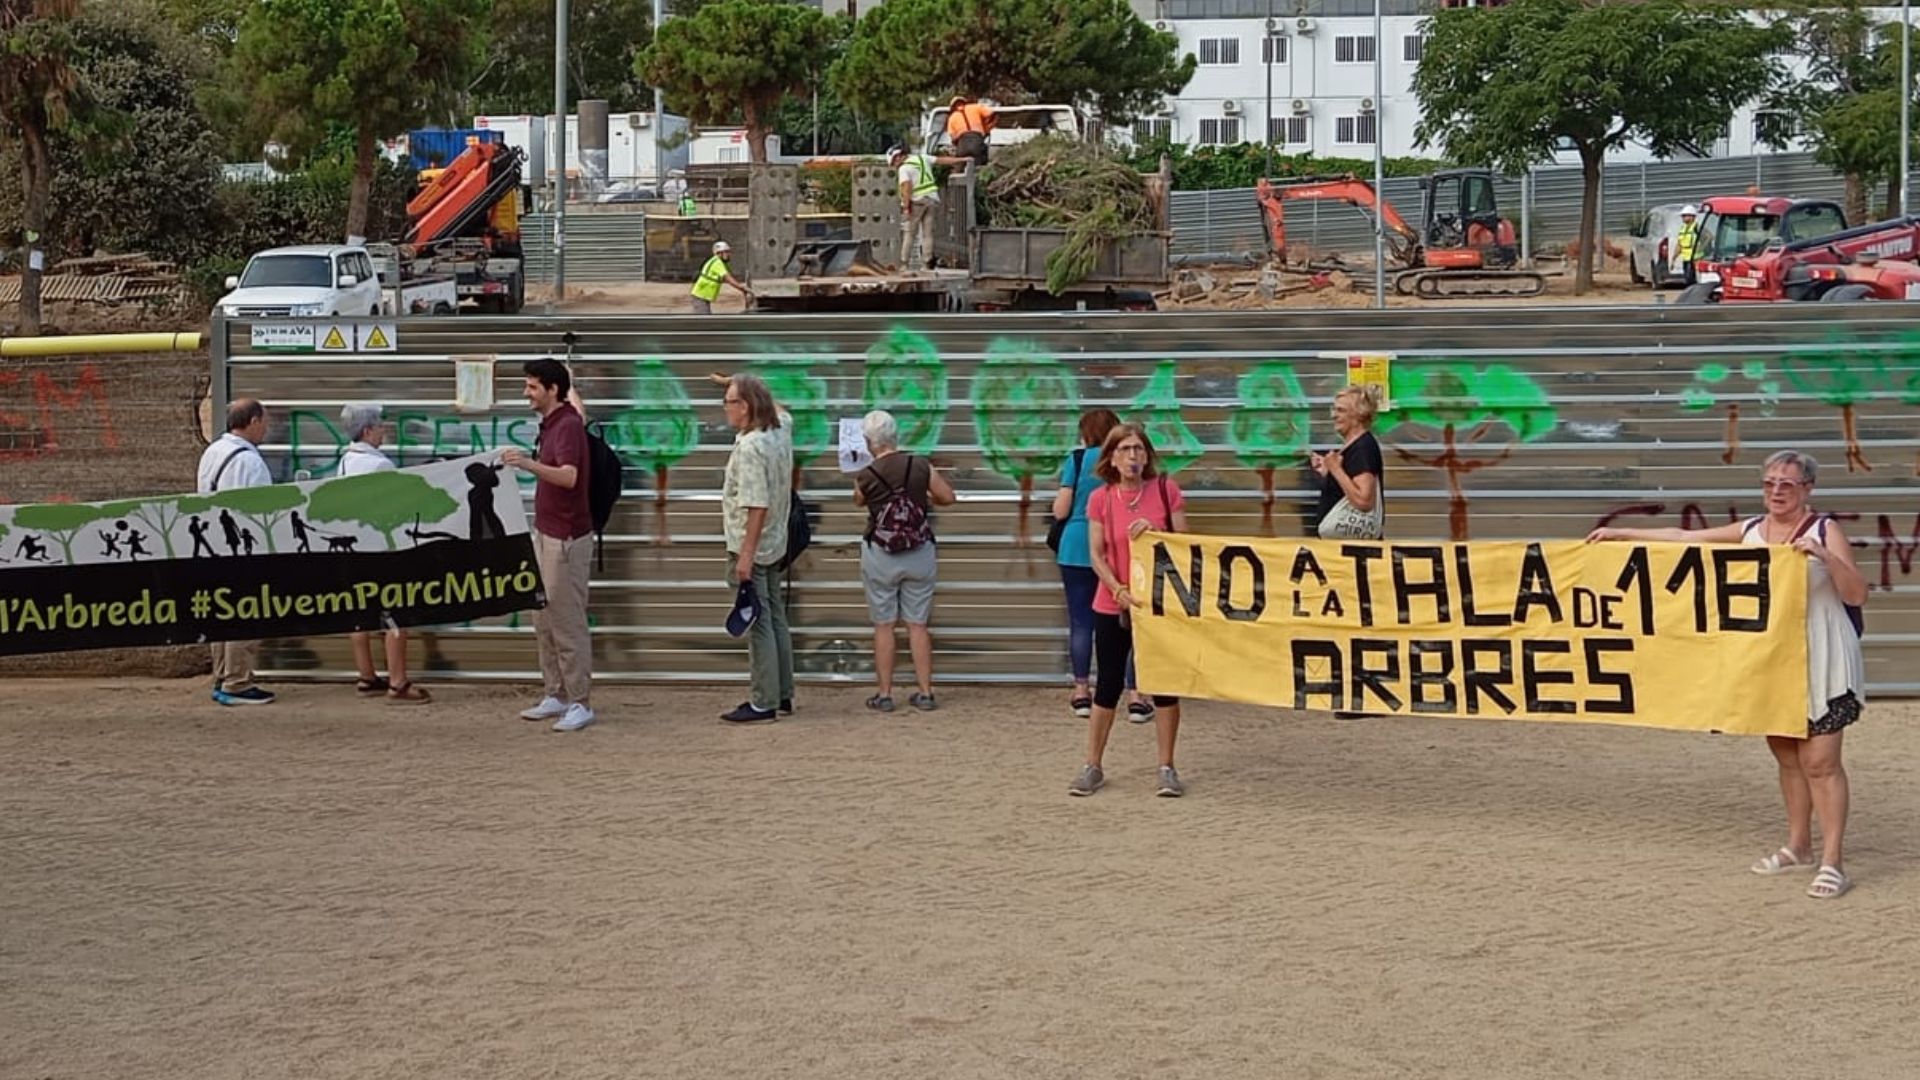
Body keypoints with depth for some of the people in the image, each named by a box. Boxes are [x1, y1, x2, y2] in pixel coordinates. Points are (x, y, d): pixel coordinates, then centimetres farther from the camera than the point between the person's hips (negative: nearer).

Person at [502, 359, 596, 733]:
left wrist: (529, 464, -49)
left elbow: (569, 477, -34)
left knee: (568, 622, -6)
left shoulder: (568, 425, -18)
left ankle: (580, 703, -1)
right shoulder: (550, 424, 12)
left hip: (566, 537, -10)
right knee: (545, 620, 13)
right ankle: (557, 696, 20)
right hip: (546, 534, 10)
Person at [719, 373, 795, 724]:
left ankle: (762, 704, -2)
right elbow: (781, 413, 30)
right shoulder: (781, 432, 3)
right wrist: (740, 385, 28)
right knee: (775, 620, 15)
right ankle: (782, 694, 22)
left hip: (752, 549, -9)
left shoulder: (749, 448, -23)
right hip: (775, 547, 9)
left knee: (758, 625, -5)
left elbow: (757, 505, -27)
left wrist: (746, 554, -25)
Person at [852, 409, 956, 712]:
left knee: (883, 626, 7)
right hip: (920, 555, 2)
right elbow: (948, 497, 3)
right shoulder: (921, 467, -7)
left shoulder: (866, 478, -10)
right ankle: (925, 693, 10)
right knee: (918, 625, 8)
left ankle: (884, 694, 9)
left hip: (880, 557, -2)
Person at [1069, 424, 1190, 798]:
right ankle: (1092, 767, 14)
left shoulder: (1166, 490, -3)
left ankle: (1167, 768, 11)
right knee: (1108, 685, 6)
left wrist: (1154, 531, -17)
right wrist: (1120, 591, -17)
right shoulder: (1101, 499, -2)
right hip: (1113, 606, 0)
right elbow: (1096, 554, -4)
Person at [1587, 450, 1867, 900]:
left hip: (1820, 662, -5)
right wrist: (1620, 534, 16)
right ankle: (1799, 846, 24)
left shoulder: (1825, 530, -6)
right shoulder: (1750, 532, 8)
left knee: (1820, 761, -9)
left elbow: (1857, 595, -11)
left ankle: (1832, 863, -8)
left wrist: (1825, 557, -28)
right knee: (1786, 756, 11)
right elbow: (1683, 538, 15)